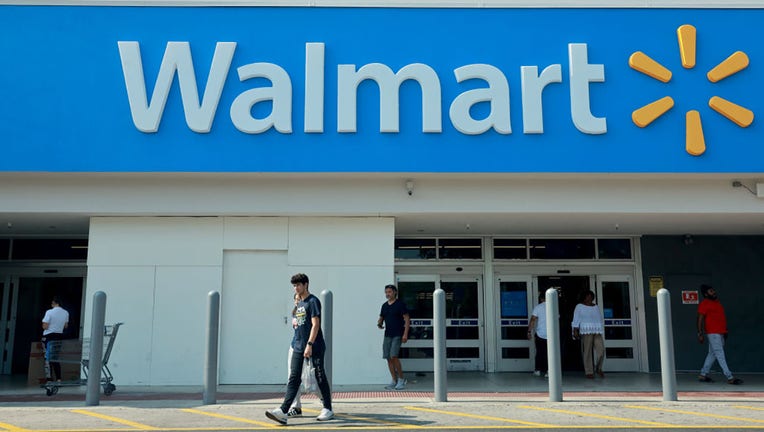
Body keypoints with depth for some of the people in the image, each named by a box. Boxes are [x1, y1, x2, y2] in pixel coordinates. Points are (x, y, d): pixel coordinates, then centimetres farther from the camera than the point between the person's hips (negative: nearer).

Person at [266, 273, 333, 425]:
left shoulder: (313, 301, -9)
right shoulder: (299, 303, 16)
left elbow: (315, 324, -16)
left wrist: (309, 344, -23)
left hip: (315, 347, -8)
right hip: (298, 347, 8)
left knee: (320, 378, 2)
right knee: (293, 379, 0)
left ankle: (328, 410, 14)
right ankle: (283, 411, -6)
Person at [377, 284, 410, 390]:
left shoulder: (400, 304, -5)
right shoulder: (384, 305, 13)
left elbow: (407, 319, -7)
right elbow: (381, 318, 21)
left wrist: (405, 334, -15)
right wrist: (379, 323, -4)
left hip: (398, 335, -6)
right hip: (387, 335, 6)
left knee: (394, 356, -16)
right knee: (388, 358, 3)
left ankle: (401, 379, -2)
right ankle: (394, 381, 12)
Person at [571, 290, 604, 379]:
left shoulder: (596, 307, 16)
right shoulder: (579, 307, 3)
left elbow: (600, 320, 18)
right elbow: (576, 320, -3)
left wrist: (602, 332, 13)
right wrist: (575, 331, -12)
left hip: (597, 332, 4)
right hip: (586, 331, -4)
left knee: (601, 350, -8)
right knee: (587, 351, -5)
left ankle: (598, 368, 12)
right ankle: (589, 372, 1)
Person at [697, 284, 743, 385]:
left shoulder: (717, 301, 17)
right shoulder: (704, 304, -8)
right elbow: (700, 319, -11)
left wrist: (725, 331, 21)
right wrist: (700, 334, -17)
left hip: (721, 333, 9)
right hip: (713, 333, -9)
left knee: (712, 354, 11)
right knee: (720, 355, -9)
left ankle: (703, 375, 18)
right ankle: (730, 377, -11)